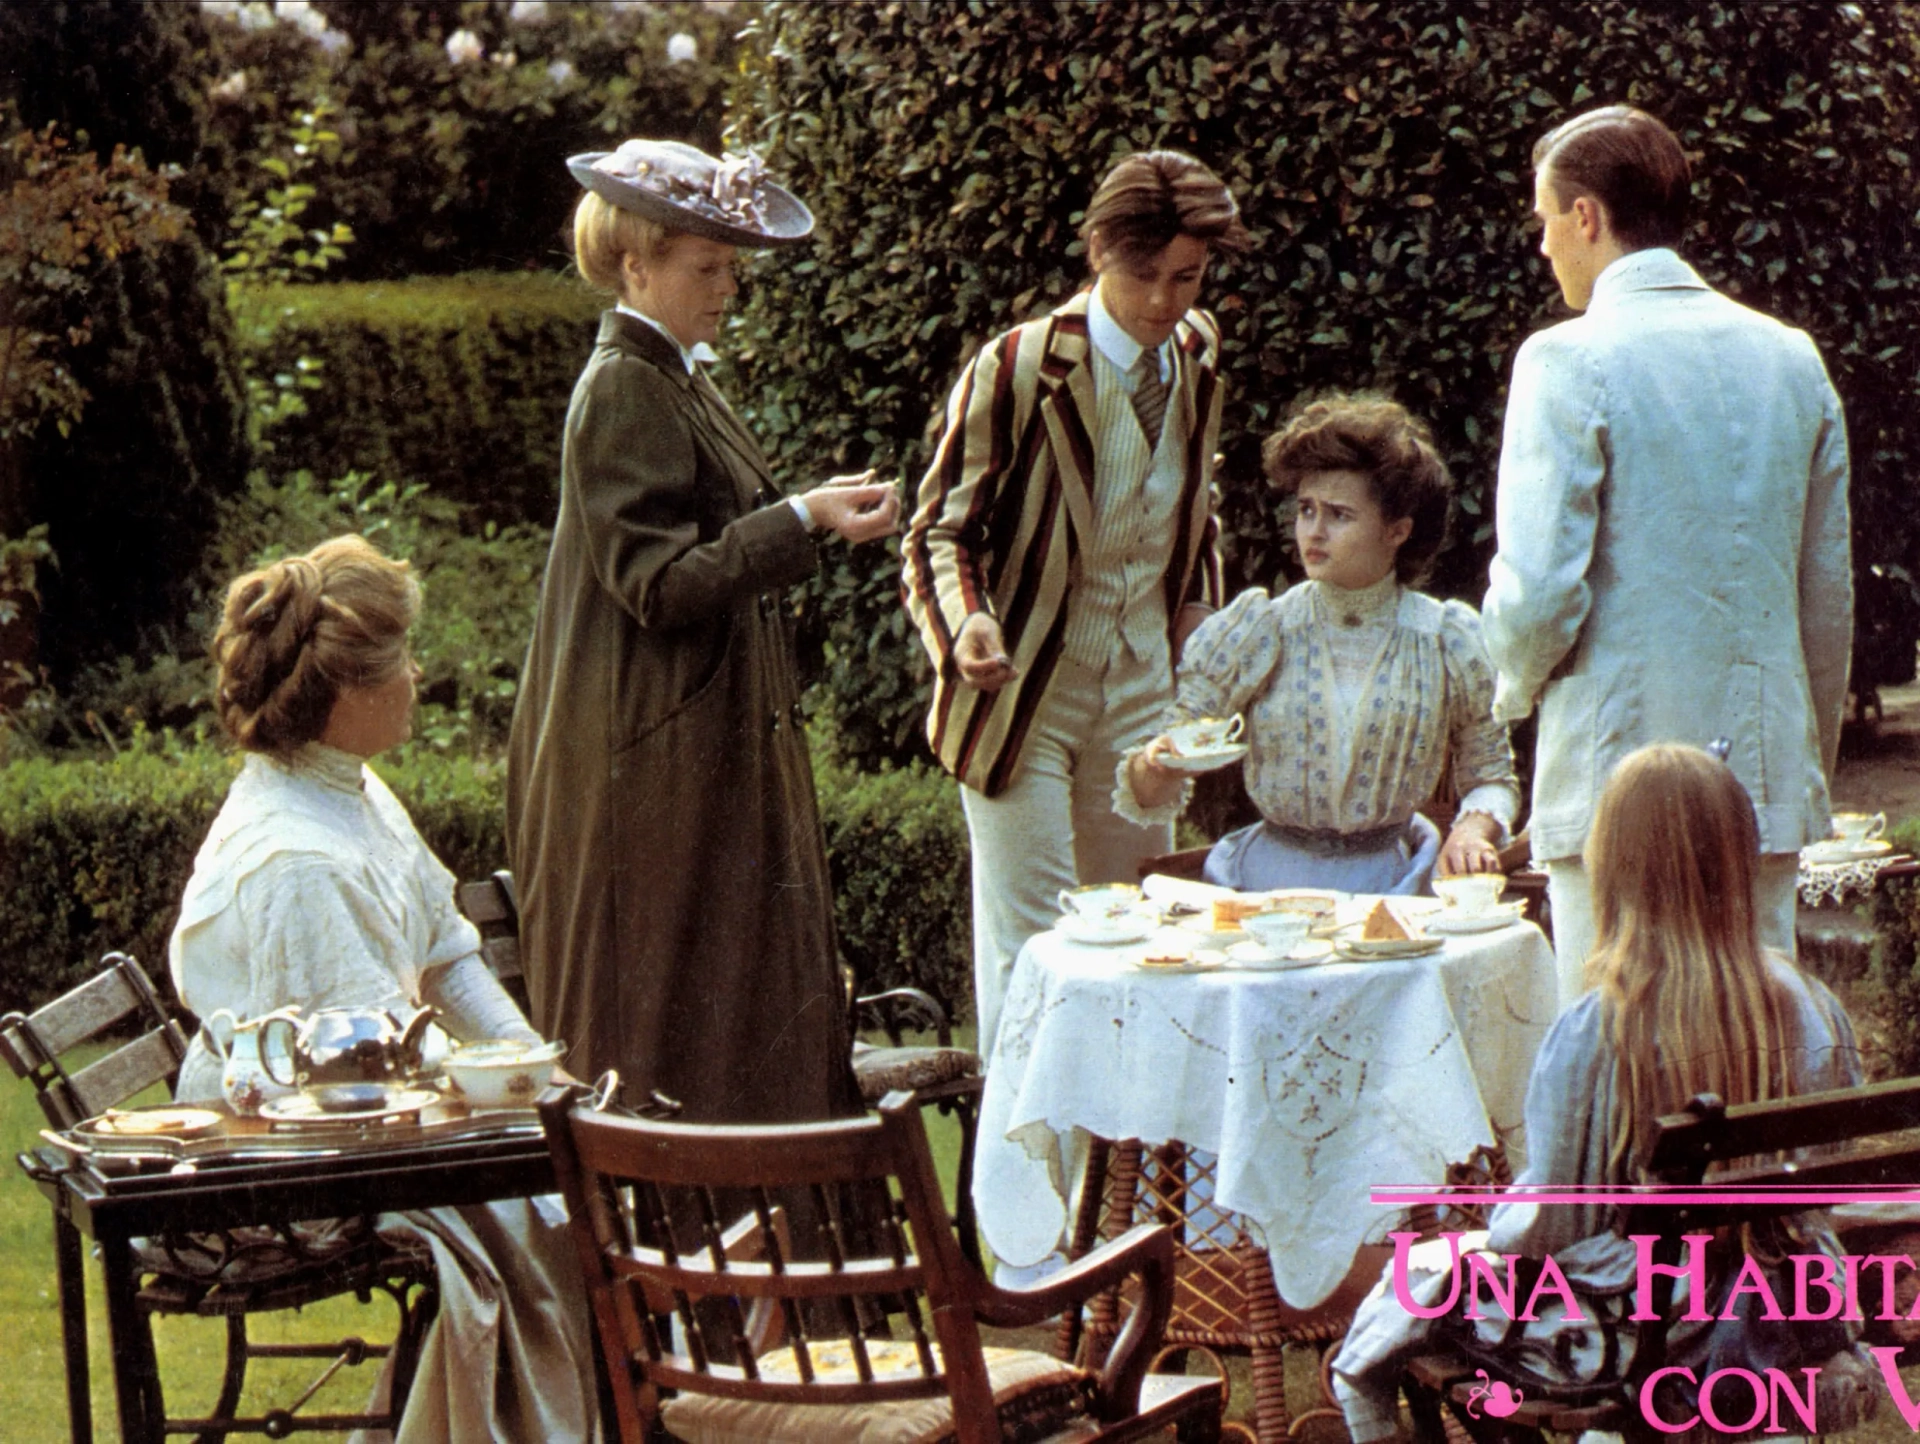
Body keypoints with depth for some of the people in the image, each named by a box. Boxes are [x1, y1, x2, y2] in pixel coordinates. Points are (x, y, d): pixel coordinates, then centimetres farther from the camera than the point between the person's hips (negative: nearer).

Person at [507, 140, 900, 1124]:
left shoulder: (678, 380, 15)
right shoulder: (620, 392, -15)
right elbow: (662, 583, -21)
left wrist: (816, 514, 14)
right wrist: (801, 520, -25)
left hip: (716, 740, 10)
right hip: (657, 757, -10)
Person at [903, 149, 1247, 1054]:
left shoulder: (1196, 354, 4)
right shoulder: (1018, 369, -16)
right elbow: (942, 528, -12)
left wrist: (1198, 619, 16)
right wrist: (964, 623, -30)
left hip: (1143, 684, 6)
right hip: (1026, 685, -6)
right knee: (1030, 945, -6)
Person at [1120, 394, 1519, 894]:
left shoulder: (1451, 642, 5)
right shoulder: (1251, 632, 3)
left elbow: (1491, 777, 19)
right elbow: (1152, 800, 4)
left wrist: (1472, 831, -3)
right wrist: (1155, 766, -20)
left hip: (1391, 884, 0)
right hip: (1267, 881, 0)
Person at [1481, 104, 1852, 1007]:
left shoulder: (1570, 362, -9)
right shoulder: (1791, 359, 10)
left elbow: (1539, 585, -14)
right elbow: (1829, 592, 14)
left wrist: (1516, 687, 7)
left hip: (1619, 775, -5)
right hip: (1766, 773, 6)